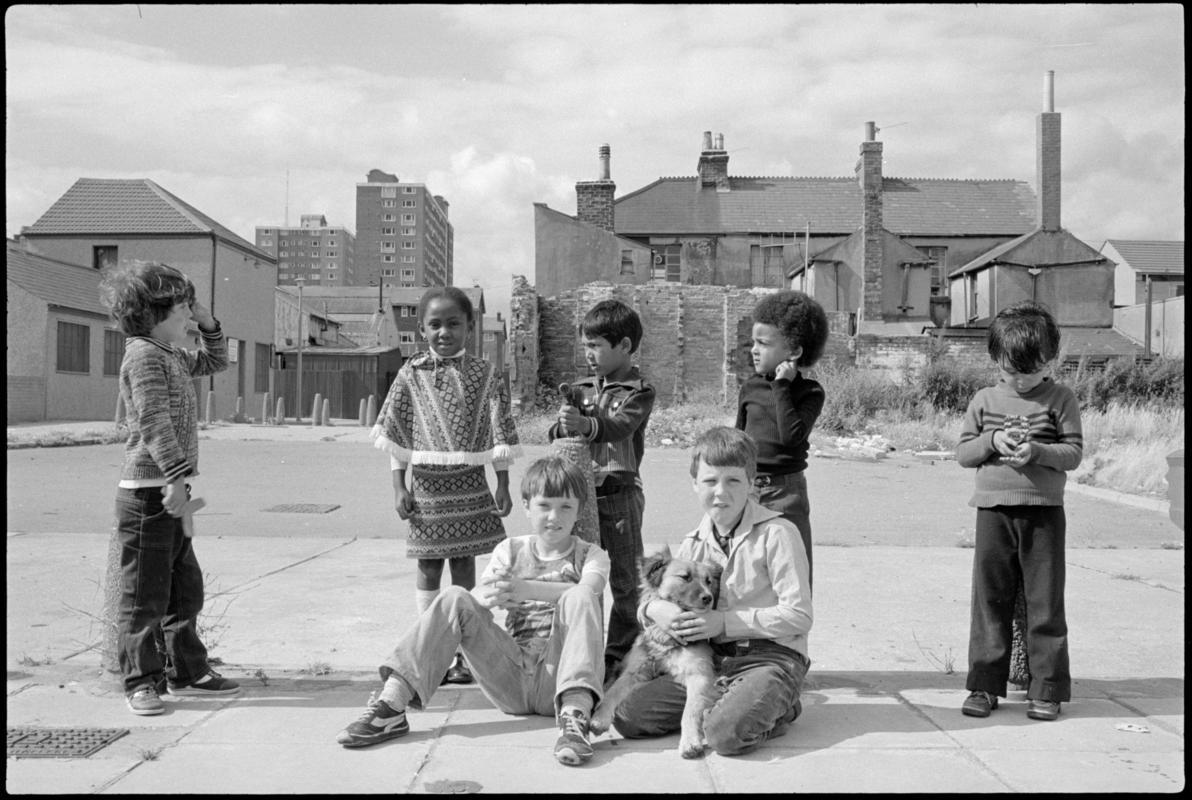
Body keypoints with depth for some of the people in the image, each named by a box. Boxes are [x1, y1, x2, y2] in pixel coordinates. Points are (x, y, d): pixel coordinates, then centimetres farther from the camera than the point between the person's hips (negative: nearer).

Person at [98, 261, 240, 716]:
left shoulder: (174, 355, 17)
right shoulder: (144, 355, -12)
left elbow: (215, 363, 34)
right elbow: (155, 422, -23)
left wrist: (208, 325, 17)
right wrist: (177, 476, -30)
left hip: (171, 490, 10)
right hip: (147, 491, -10)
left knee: (185, 588, 15)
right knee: (144, 593, -1)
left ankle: (187, 672, 24)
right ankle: (141, 682, 7)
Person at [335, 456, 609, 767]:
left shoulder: (590, 555, 7)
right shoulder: (511, 550, 15)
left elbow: (588, 590, -17)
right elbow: (475, 599, -1)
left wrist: (526, 589, -33)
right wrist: (487, 597, -27)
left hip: (559, 678, -2)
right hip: (511, 677, 3)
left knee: (579, 598, -28)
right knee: (455, 599, -16)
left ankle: (575, 713, -42)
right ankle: (391, 706, -24)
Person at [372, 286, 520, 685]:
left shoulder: (484, 374, 1)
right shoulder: (411, 374, 1)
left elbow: (499, 432, 3)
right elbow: (396, 435, 2)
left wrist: (503, 485, 1)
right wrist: (399, 486, -2)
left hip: (470, 483, 0)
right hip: (427, 482, 0)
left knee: (465, 565, 6)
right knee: (429, 566, 5)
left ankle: (462, 653, 15)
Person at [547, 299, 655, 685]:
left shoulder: (639, 392, -4)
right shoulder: (581, 389, 12)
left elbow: (619, 426, -22)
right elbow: (554, 436, 6)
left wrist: (585, 425, -41)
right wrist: (563, 428, -18)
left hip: (619, 494, -4)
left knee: (624, 578, 4)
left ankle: (621, 653, 15)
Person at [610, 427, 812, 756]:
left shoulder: (777, 534, -9)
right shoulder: (694, 544, 9)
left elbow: (798, 616, -13)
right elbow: (657, 591, 19)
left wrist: (725, 622, -15)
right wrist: (656, 609, -7)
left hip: (771, 657, -6)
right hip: (710, 661, 6)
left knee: (726, 733, -32)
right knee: (627, 717, -9)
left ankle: (776, 711, 1)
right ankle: (728, 705, 8)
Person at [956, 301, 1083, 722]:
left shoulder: (1061, 399, 3)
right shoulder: (984, 400, 8)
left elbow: (1074, 452, -2)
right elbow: (962, 453, 7)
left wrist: (1037, 452, -19)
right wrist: (992, 441, -12)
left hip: (1044, 512, -1)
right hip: (993, 511, 2)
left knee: (1045, 603, 3)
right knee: (989, 599, 5)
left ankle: (1046, 688, 13)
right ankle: (985, 684, 13)